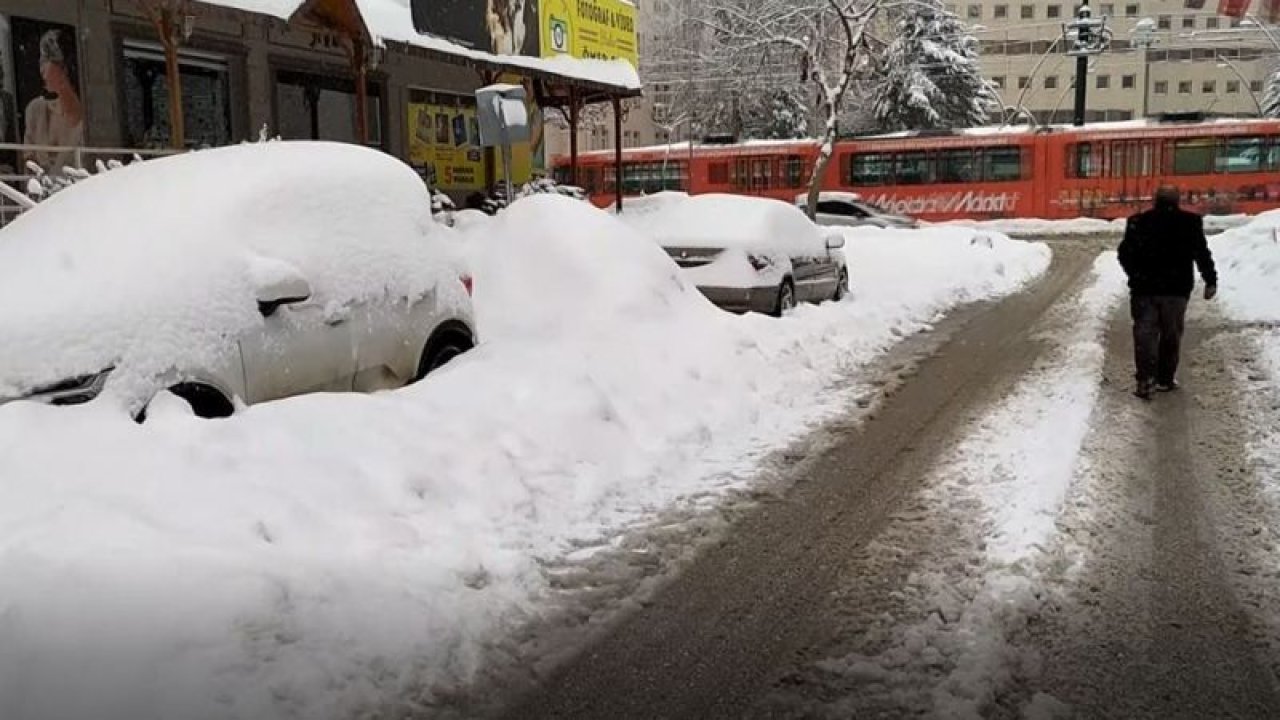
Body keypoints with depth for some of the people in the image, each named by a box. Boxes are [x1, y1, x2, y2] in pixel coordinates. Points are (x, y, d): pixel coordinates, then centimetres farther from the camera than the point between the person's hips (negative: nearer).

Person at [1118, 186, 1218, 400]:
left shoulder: (1138, 222, 3)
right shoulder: (1190, 222, 0)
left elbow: (1125, 254, 6)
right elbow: (1202, 254, 0)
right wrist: (1211, 280, 7)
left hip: (1143, 288, 0)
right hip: (1176, 289, 0)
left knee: (1145, 332, 2)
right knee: (1171, 333, 11)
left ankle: (1145, 378, -12)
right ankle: (1165, 379, 15)